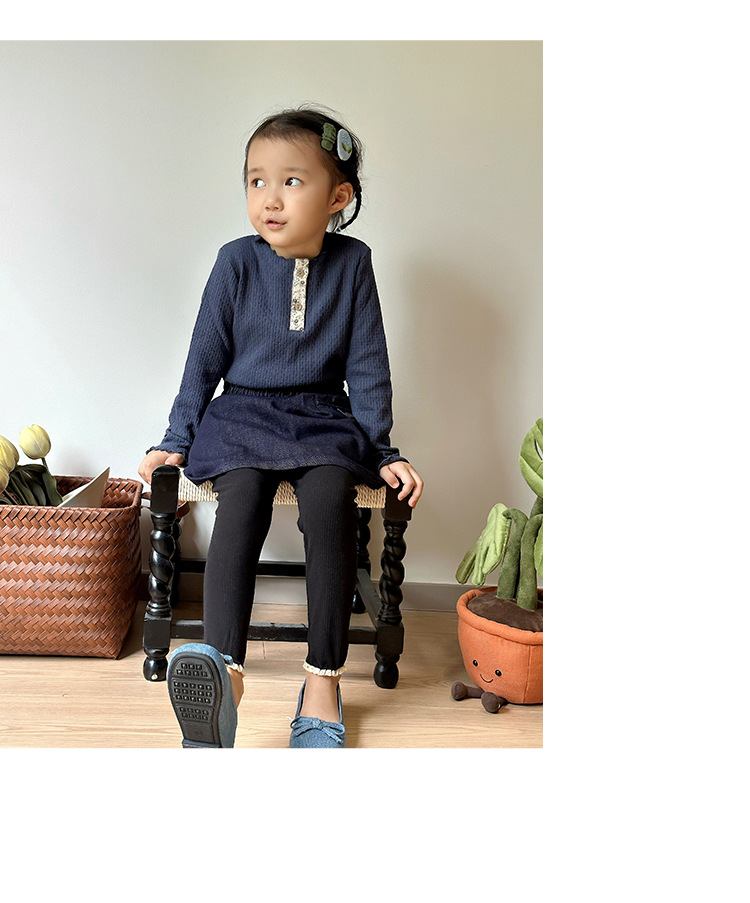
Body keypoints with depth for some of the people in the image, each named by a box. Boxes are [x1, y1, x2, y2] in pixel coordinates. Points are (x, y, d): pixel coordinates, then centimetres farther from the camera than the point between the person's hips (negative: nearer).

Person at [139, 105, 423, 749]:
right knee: (242, 497, -31)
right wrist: (177, 440, 4)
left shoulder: (353, 263, 1)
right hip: (243, 413, 0)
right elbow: (206, 356, 6)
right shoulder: (237, 262, 0)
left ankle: (323, 683, -25)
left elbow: (367, 365, 5)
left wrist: (382, 450, 3)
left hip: (324, 419, 0)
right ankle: (225, 678, -42)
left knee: (330, 499, -31)